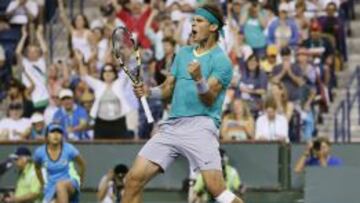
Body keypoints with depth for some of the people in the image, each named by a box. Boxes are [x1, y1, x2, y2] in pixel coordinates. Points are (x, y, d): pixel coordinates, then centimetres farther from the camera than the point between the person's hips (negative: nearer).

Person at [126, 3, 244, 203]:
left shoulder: (221, 60, -2)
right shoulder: (183, 53, 19)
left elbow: (209, 100, -11)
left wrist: (199, 79, -30)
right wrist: (148, 91, 1)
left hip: (200, 125, -6)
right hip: (172, 125, 6)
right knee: (134, 179, -3)